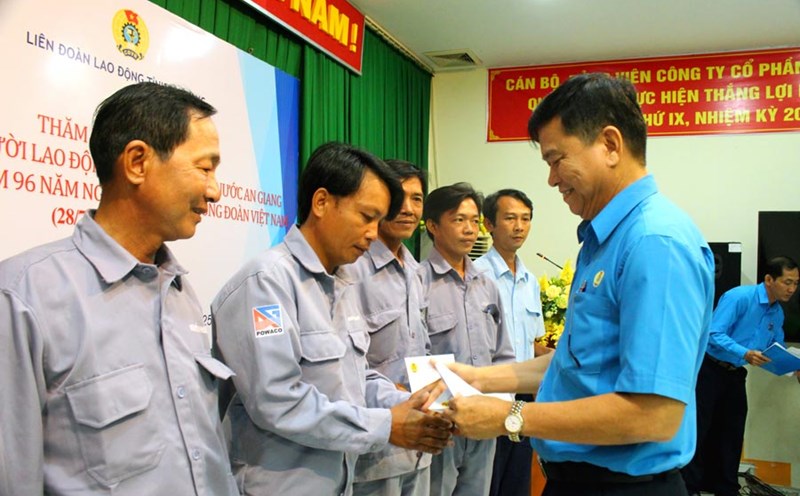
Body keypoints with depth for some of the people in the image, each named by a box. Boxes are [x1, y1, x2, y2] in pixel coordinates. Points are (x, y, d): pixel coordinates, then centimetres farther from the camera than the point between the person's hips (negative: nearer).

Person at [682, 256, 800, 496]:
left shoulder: (778, 314, 7)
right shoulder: (739, 297, -19)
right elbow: (714, 334, -26)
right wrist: (745, 353, -38)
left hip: (735, 374, 8)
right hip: (710, 369, -8)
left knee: (732, 431, 13)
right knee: (699, 428, -3)